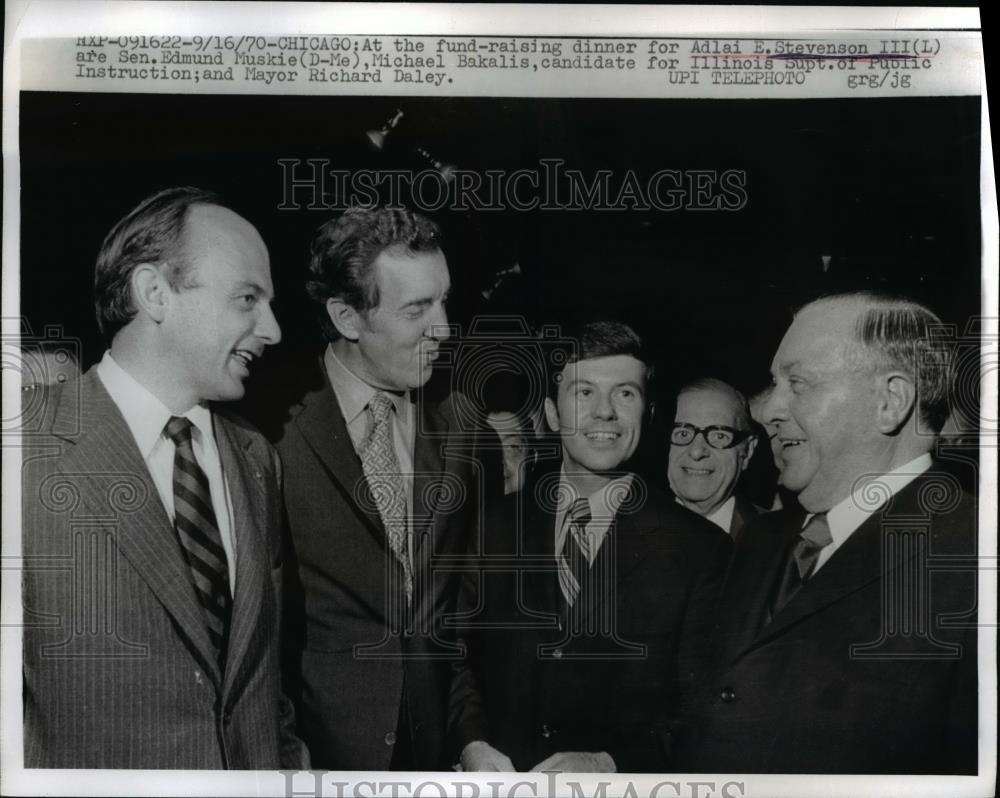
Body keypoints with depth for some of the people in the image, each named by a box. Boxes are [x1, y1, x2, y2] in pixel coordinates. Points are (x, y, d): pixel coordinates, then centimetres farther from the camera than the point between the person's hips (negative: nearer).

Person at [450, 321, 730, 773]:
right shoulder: (496, 528, 5)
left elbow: (701, 707, -3)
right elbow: (459, 654, 8)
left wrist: (609, 766, -16)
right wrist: (474, 744, -7)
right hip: (498, 780, 3)